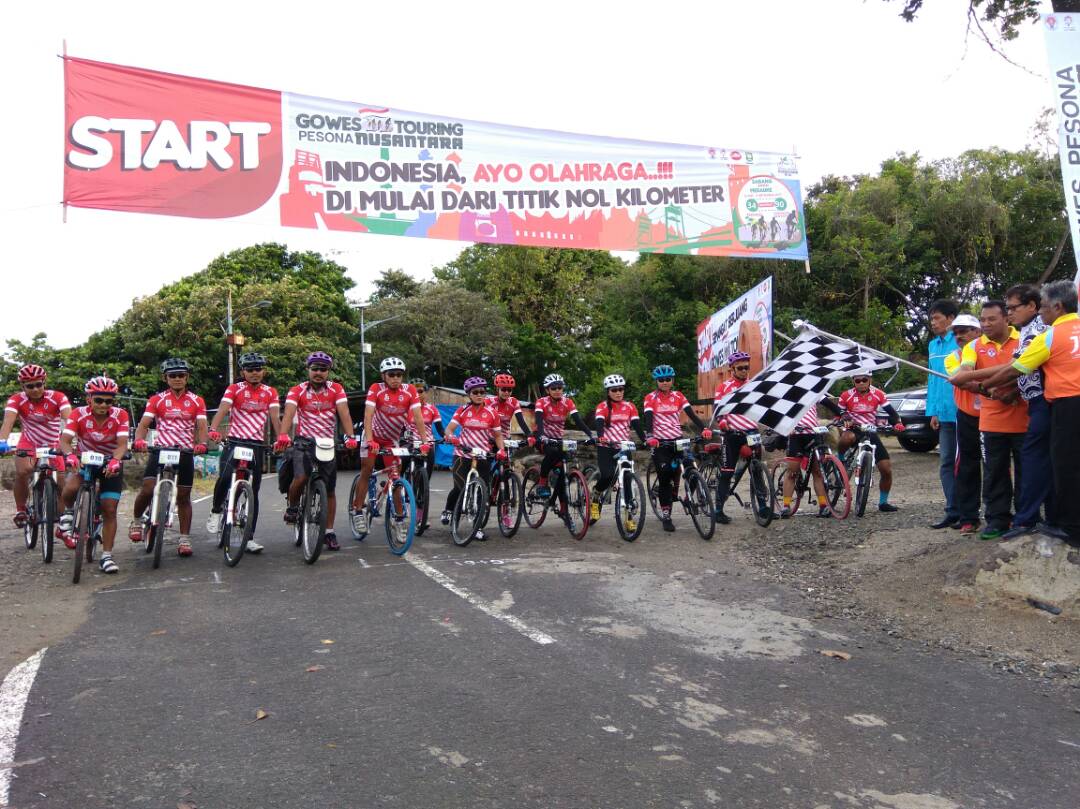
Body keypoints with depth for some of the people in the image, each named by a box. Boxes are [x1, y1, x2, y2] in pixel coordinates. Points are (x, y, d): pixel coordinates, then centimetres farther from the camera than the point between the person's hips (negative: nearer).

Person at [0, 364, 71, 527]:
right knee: (23, 471, -27)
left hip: (54, 444, 0)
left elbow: (68, 419, -36)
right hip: (29, 443, 0)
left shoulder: (57, 397, -23)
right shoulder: (16, 400, -20)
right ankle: (20, 511, -6)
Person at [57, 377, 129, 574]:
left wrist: (115, 460, -49)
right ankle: (68, 512, 3)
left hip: (111, 463, 0)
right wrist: (69, 455, -50)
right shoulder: (78, 414, -18)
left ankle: (106, 556, 5)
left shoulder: (120, 415, -19)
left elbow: (122, 444, -28)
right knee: (71, 487, -32)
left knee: (109, 510, -6)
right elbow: (65, 440, -28)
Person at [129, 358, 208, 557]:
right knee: (147, 489, -15)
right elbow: (144, 423, -5)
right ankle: (137, 521, 14)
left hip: (186, 451, 1)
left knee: (183, 496, 5)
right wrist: (139, 440, -26)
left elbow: (201, 427, -4)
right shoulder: (156, 400, 5)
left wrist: (201, 443, -25)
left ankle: (185, 539, 12)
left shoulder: (197, 401, 6)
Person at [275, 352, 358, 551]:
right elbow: (289, 413, -21)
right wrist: (283, 435, -39)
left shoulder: (336, 389, -2)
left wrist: (350, 437, -32)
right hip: (304, 442, -2)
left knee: (329, 490, 4)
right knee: (300, 478, -26)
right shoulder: (297, 391, -5)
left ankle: (329, 532, 15)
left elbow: (344, 413, -15)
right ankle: (292, 507, 6)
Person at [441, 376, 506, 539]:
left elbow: (498, 435, 8)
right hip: (462, 455, -1)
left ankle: (479, 528, 10)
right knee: (460, 487, -11)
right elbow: (449, 428, -5)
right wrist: (450, 436, -28)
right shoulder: (463, 410, 2)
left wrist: (501, 449, -10)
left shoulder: (491, 412, 3)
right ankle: (448, 510, 22)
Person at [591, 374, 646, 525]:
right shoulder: (602, 407, -3)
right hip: (606, 448, -3)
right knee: (608, 476, -24)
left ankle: (629, 519, 3)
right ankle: (594, 498, 7)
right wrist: (600, 437, -41)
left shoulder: (629, 407, 6)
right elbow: (598, 423, -20)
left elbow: (637, 425, -4)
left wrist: (645, 440, -22)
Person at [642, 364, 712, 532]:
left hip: (678, 440, 3)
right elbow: (648, 419, -14)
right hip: (659, 442, -3)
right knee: (664, 476, -9)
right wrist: (649, 437, -32)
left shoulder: (678, 396, 8)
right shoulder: (651, 398, -1)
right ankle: (665, 516, -3)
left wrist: (703, 429, -20)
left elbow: (691, 414, -3)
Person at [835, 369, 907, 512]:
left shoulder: (878, 394, -2)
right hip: (854, 430, -2)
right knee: (847, 438, -43)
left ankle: (883, 502, 15)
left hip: (871, 433, 2)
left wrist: (897, 423, -22)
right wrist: (844, 421, -20)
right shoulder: (846, 396, -6)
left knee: (887, 469, -4)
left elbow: (891, 411, -2)